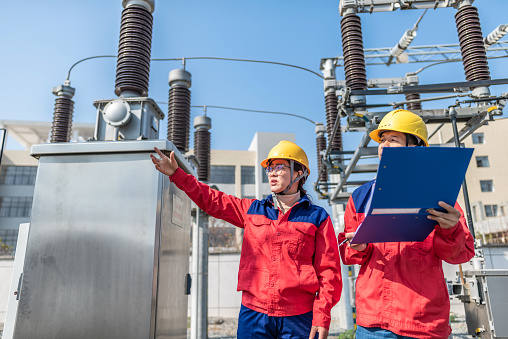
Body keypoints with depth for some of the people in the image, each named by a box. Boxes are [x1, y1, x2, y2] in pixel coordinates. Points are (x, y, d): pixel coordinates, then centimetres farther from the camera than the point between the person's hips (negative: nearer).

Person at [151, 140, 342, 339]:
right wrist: (176, 173, 12)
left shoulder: (317, 217, 3)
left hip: (297, 318, -2)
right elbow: (212, 200, 16)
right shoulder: (252, 210, 12)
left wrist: (322, 316, -8)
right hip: (254, 314, 2)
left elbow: (328, 270, 0)